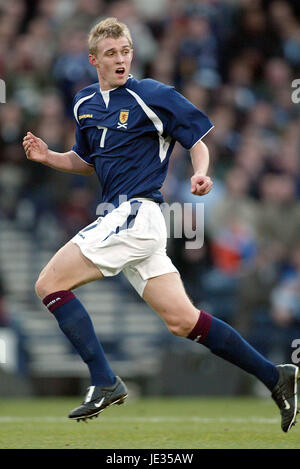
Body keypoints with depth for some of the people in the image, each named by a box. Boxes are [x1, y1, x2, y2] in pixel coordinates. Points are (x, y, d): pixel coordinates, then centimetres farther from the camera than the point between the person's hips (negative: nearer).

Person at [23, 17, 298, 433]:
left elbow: (197, 139, -2)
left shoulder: (152, 96, -6)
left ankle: (105, 383, -11)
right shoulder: (85, 103, 16)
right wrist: (48, 157, 11)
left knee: (50, 284, -10)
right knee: (182, 321, 4)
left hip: (136, 213, -7)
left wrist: (201, 174, -21)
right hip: (120, 217, 7)